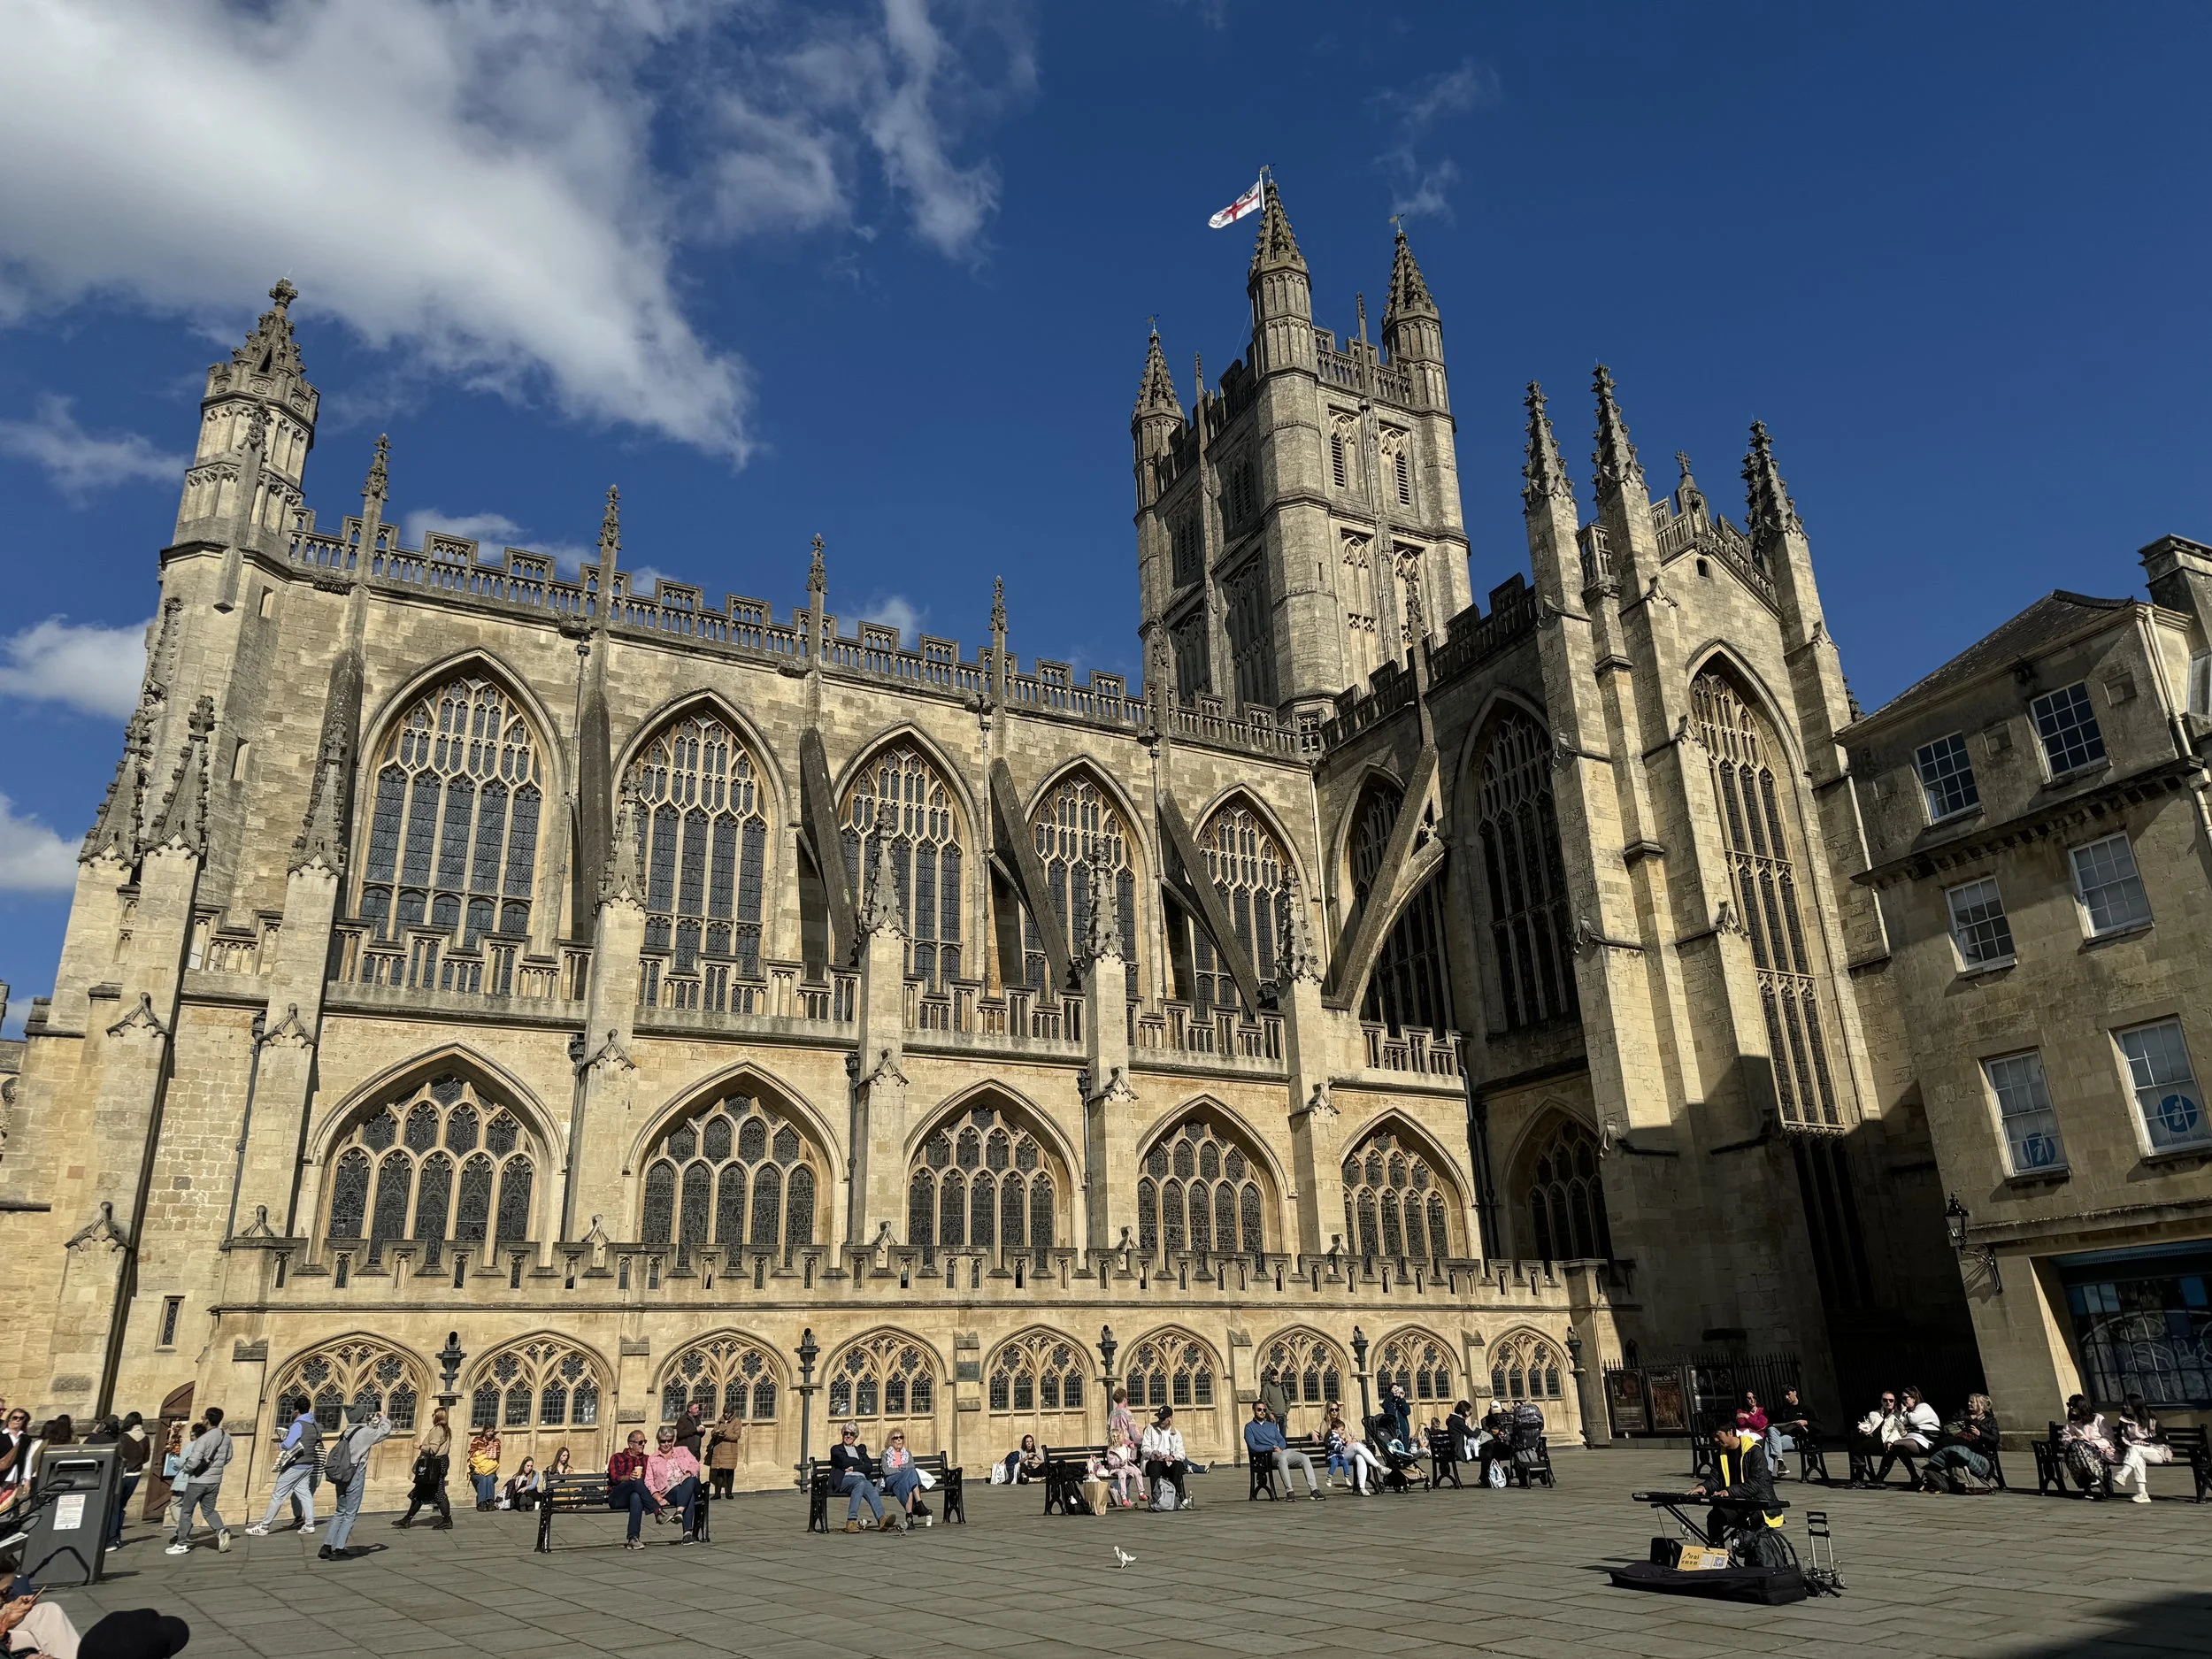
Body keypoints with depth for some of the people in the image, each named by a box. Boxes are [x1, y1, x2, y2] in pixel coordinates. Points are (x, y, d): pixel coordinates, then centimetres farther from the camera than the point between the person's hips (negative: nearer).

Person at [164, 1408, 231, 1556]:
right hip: (215, 1480, 6)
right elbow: (228, 1459, 11)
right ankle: (221, 1531, -7)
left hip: (198, 1480, -6)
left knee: (186, 1511, 10)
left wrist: (187, 1468, -2)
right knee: (209, 1510, 16)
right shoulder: (226, 1438, 2)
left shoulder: (204, 1439, -20)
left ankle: (182, 1543, 15)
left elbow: (193, 1462, -23)